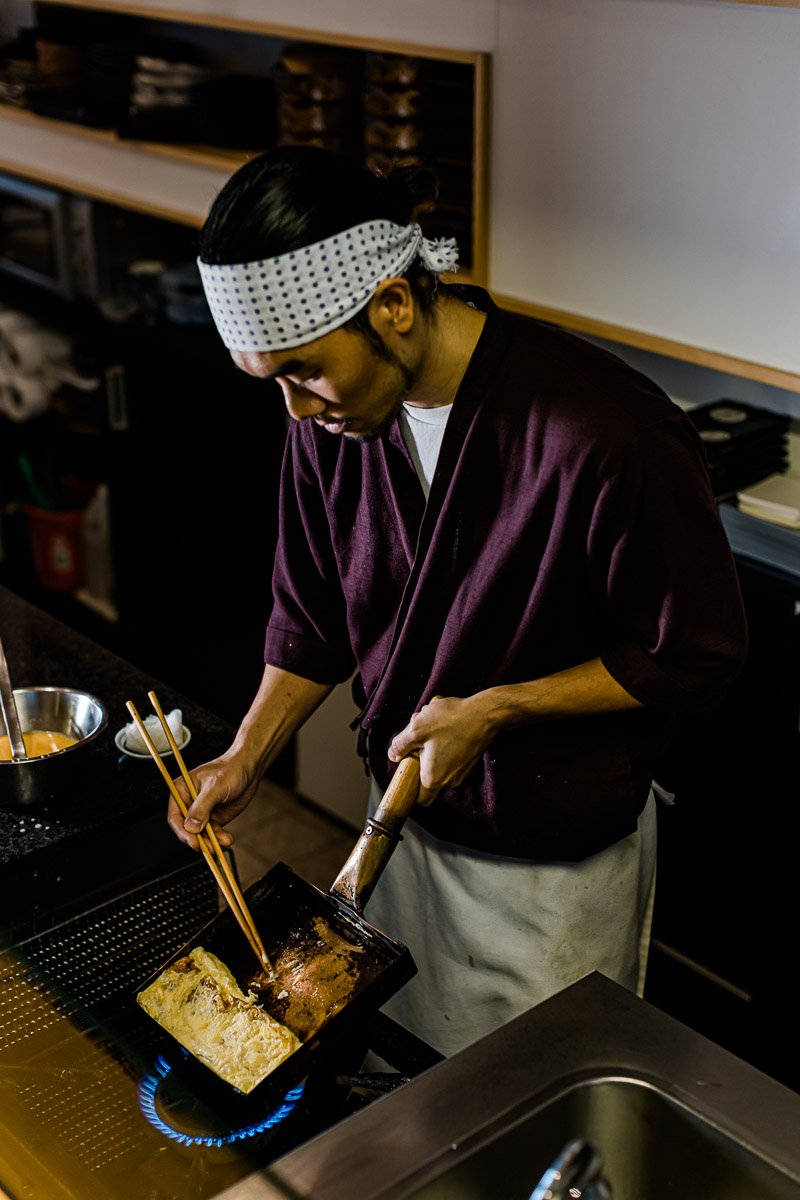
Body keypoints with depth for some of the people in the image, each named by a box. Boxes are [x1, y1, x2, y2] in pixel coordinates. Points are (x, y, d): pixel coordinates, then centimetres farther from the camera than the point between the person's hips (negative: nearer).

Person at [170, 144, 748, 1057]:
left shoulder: (608, 436, -30)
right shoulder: (331, 416, -10)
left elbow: (695, 656, -18)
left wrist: (494, 710, -22)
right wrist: (247, 758, -4)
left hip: (559, 859, -5)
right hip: (407, 814, 6)